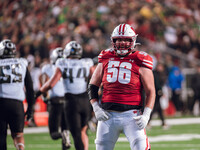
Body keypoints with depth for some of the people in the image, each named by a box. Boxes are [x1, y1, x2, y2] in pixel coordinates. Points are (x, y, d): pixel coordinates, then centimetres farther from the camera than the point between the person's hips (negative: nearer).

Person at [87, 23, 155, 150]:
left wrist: (146, 115, -11)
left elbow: (150, 92, 0)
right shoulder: (106, 58, 11)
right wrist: (96, 107, 3)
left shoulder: (139, 62, 1)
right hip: (108, 115, 3)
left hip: (131, 115, -3)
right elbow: (93, 86, 17)